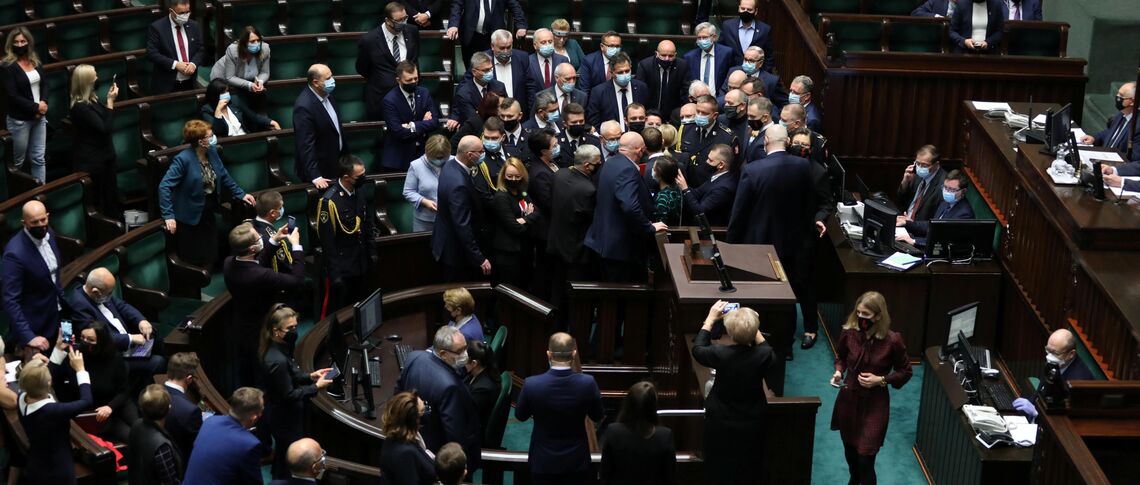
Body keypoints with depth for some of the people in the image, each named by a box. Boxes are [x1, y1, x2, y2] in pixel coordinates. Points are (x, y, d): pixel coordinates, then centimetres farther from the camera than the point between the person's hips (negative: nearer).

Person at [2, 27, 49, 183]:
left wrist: (43, 102, -12)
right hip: (19, 120, -5)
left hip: (39, 116, 5)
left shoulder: (35, 61, 6)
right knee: (18, 161, 8)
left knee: (39, 158, 6)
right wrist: (35, 107, -17)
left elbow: (45, 83, 7)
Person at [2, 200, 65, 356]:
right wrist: (28, 337, -30)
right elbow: (11, 300, -27)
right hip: (33, 327, -7)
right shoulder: (15, 253, -28)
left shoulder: (49, 233, -5)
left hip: (55, 318, 7)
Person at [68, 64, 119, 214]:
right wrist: (111, 101, -21)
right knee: (98, 202, 5)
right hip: (91, 161, -9)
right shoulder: (80, 107, -25)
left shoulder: (91, 99, 5)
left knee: (111, 196, 19)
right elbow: (105, 128, -24)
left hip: (103, 155, 9)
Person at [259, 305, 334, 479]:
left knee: (282, 456, 26)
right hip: (285, 419, -9)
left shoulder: (279, 349, -2)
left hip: (280, 414, 9)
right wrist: (316, 387, -21)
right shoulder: (277, 360, -32)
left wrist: (310, 376, 3)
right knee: (291, 459, 7)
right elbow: (289, 395, -26)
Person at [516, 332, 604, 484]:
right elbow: (598, 416, -3)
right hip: (576, 460, 1)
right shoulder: (587, 383, -20)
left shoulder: (531, 384, -21)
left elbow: (520, 415, -2)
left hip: (544, 461, 0)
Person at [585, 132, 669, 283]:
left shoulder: (610, 163, 9)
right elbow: (631, 207, -33)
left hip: (606, 239, 10)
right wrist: (650, 228, -21)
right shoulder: (628, 170, -22)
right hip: (621, 244, -10)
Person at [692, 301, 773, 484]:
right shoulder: (763, 356, -23)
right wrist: (751, 327, 3)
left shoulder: (720, 354, -26)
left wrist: (711, 318, 2)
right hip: (752, 423, 1)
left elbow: (697, 349, -3)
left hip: (721, 422, -1)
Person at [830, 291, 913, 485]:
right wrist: (838, 371, -11)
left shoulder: (892, 341, -20)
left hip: (875, 404, -4)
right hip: (848, 400, 4)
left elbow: (905, 372, -4)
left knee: (865, 458, -5)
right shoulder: (849, 333, -12)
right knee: (849, 449, 22)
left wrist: (881, 380, -18)